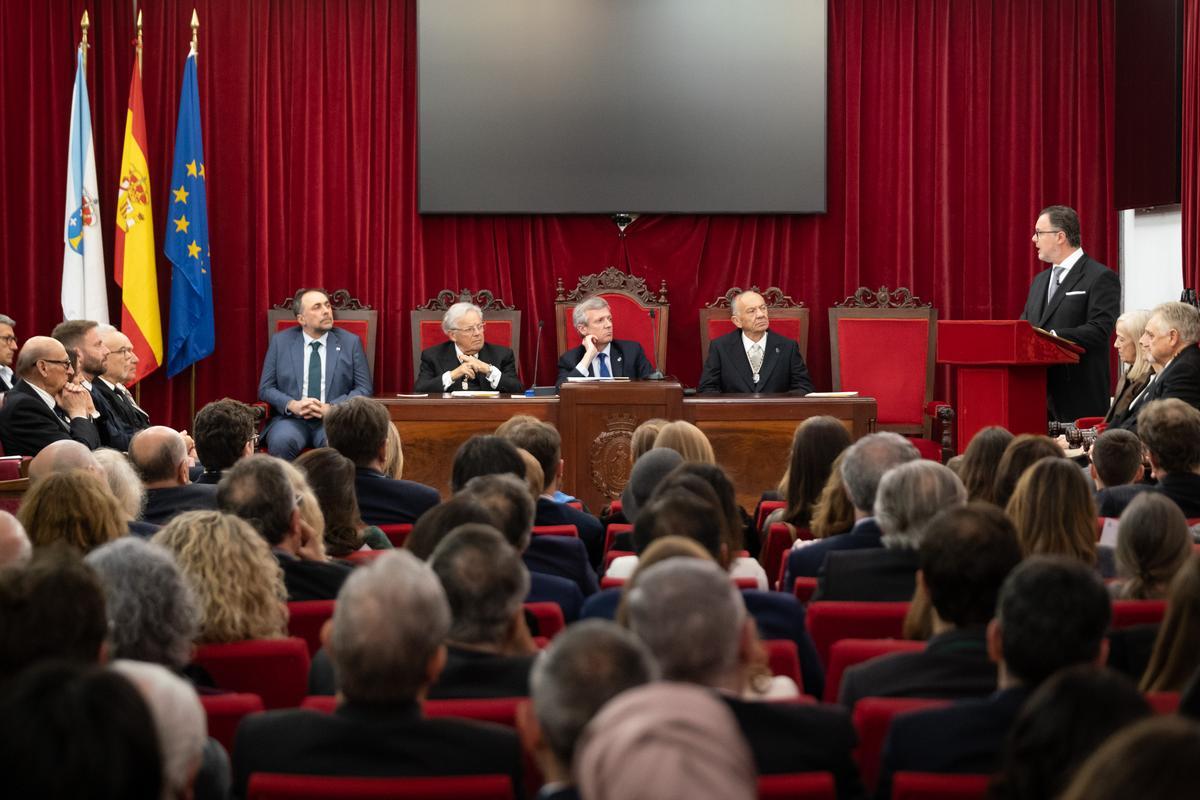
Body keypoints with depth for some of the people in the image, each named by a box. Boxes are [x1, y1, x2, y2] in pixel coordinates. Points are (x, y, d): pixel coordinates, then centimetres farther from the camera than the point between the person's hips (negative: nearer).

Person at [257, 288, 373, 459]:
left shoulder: (350, 342, 9)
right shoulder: (280, 342, 10)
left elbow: (364, 389, 6)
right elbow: (265, 389, 9)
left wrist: (330, 408, -11)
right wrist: (293, 405, -12)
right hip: (291, 419, 1)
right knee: (281, 442, -34)